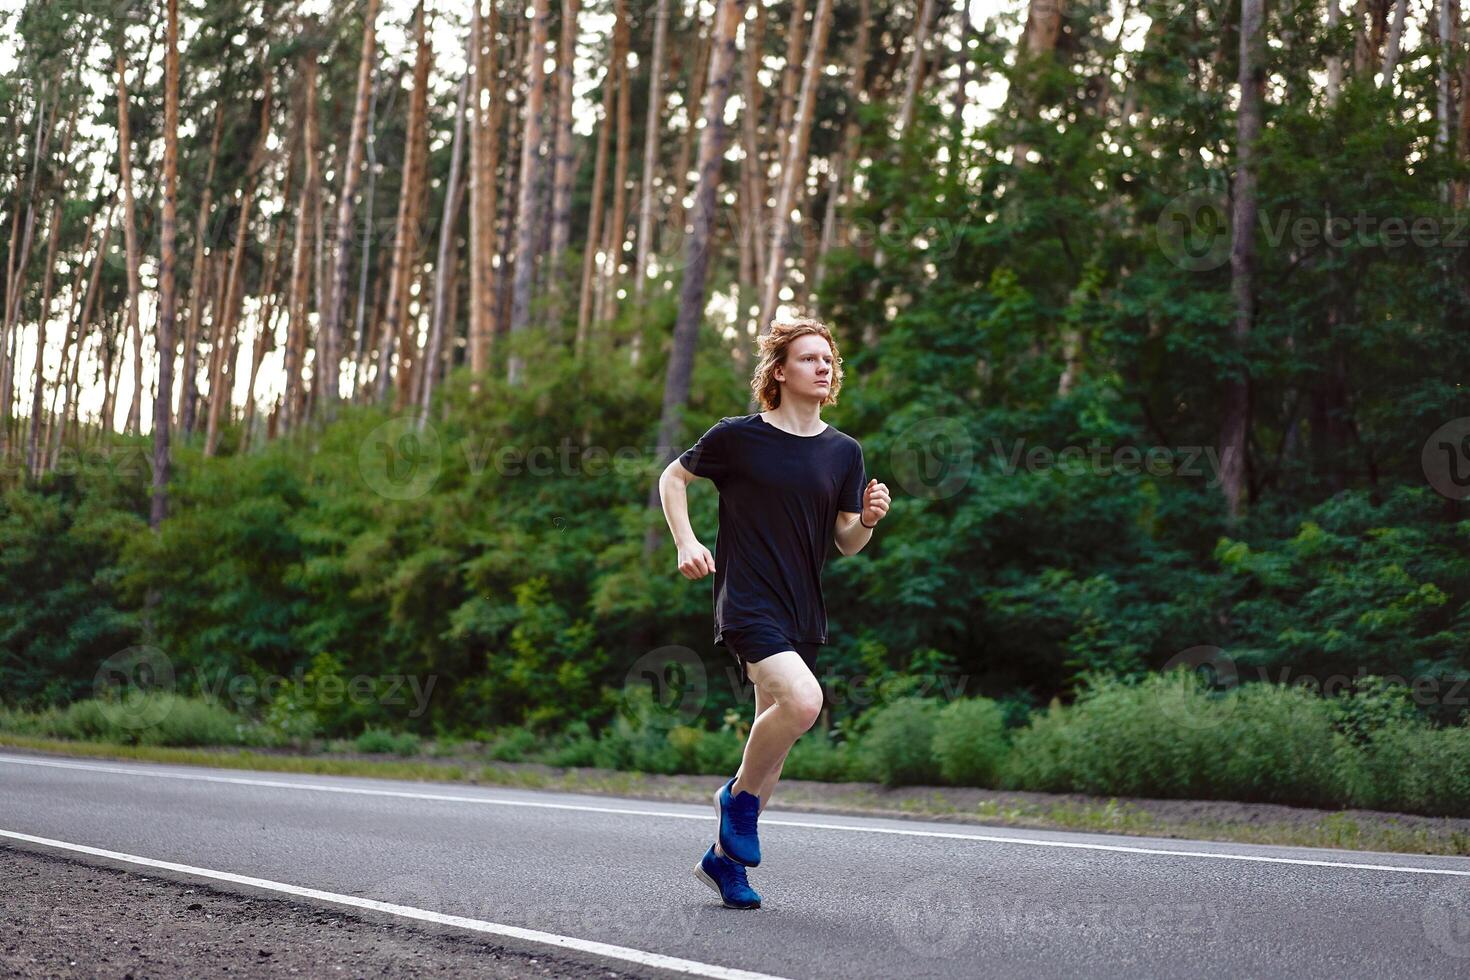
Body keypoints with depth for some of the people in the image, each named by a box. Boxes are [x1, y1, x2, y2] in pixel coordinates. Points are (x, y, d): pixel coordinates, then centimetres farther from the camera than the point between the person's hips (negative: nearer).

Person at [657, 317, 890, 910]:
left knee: (774, 740, 9)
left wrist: (868, 519, -10)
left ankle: (724, 857, 26)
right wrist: (686, 543, -4)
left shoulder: (844, 453, 8)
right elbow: (673, 478, 10)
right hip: (747, 600, -6)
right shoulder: (738, 437, -4)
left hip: (802, 611, 6)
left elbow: (847, 545, 12)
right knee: (803, 700, -28)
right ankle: (739, 794, -2)